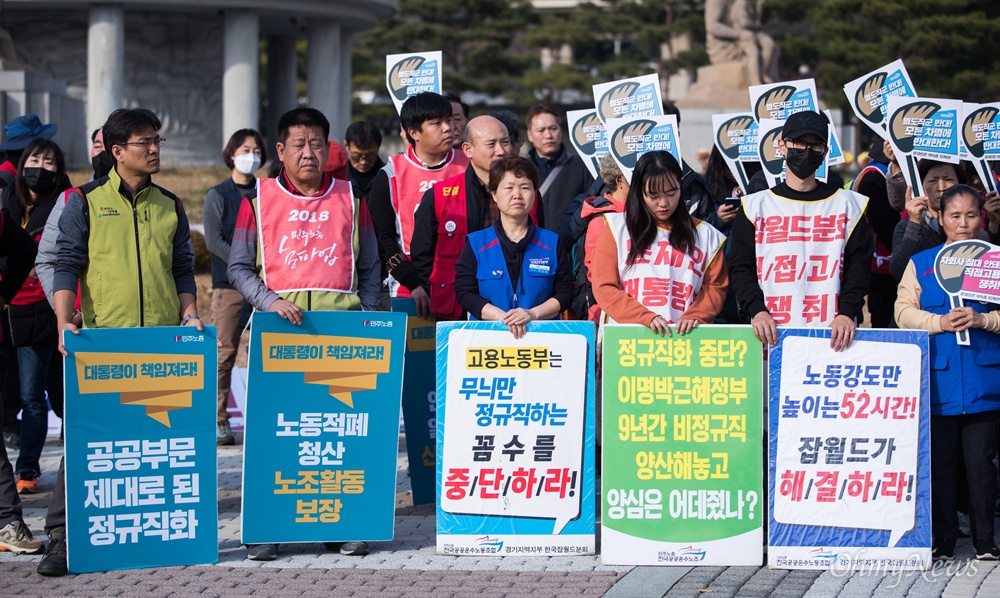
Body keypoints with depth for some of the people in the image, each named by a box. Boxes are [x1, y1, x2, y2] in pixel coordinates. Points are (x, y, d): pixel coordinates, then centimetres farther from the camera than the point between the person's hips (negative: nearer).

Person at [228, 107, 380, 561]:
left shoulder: (351, 200, 13)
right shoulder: (258, 200, 9)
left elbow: (369, 269, 15)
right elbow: (238, 267, 6)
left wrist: (366, 320, 3)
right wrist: (270, 302, -10)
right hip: (278, 328, -1)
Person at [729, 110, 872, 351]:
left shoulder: (849, 206, 11)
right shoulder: (755, 207, 10)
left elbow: (858, 268, 5)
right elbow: (741, 268, 6)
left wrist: (846, 313, -11)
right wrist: (757, 311, -11)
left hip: (831, 334, 0)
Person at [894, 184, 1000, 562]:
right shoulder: (921, 263, 10)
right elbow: (904, 311, 3)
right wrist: (939, 322, -13)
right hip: (938, 381, 1)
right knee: (940, 462, 4)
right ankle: (943, 540, 12)